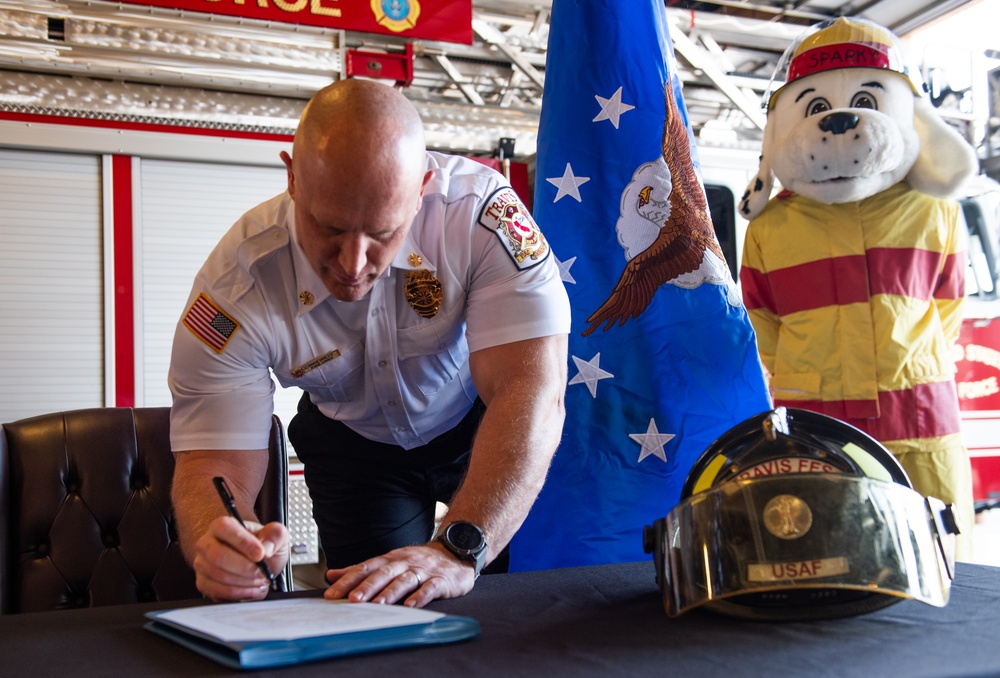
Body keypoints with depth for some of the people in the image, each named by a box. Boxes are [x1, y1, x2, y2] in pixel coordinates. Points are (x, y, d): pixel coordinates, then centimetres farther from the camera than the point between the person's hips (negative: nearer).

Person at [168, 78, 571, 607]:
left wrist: (457, 550, -53)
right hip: (353, 443, 1)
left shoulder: (479, 210, -35)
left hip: (485, 424, -1)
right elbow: (213, 461, -27)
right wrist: (218, 542, -51)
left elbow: (531, 390, -41)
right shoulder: (235, 288, -30)